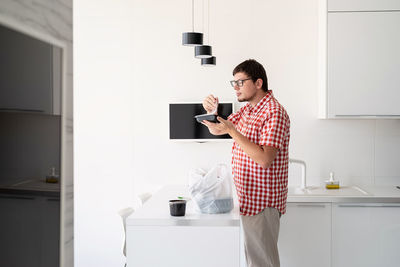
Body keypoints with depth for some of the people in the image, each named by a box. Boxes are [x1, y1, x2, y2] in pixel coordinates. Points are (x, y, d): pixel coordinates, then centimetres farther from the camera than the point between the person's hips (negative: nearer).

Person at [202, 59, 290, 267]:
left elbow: (264, 159, -27)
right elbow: (217, 130, 19)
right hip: (248, 198, 9)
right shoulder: (247, 109, 12)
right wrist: (212, 112, -3)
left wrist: (231, 131, -27)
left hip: (262, 201, -9)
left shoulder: (274, 113, -18)